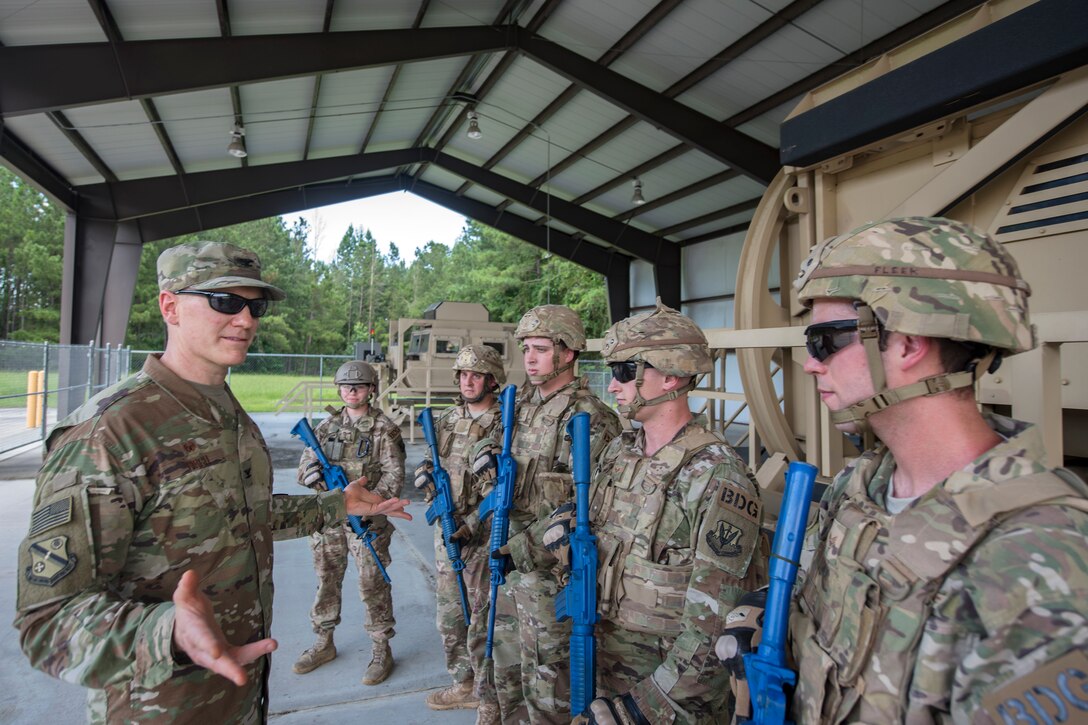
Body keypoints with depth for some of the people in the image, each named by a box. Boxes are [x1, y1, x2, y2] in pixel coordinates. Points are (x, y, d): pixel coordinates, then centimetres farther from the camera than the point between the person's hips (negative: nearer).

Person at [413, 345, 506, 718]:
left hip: (483, 537, -6)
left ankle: (490, 702, 22)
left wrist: (471, 524, -22)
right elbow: (432, 465, 19)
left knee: (482, 622, 3)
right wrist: (427, 474, -5)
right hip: (446, 532, 7)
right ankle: (464, 685, 38)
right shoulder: (445, 421, 9)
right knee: (450, 617, 18)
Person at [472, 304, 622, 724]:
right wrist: (487, 452, 1)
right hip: (509, 553, 8)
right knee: (507, 666, 23)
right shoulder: (523, 403, 7)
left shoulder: (589, 418, -18)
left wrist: (531, 544, -24)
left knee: (545, 677, 8)